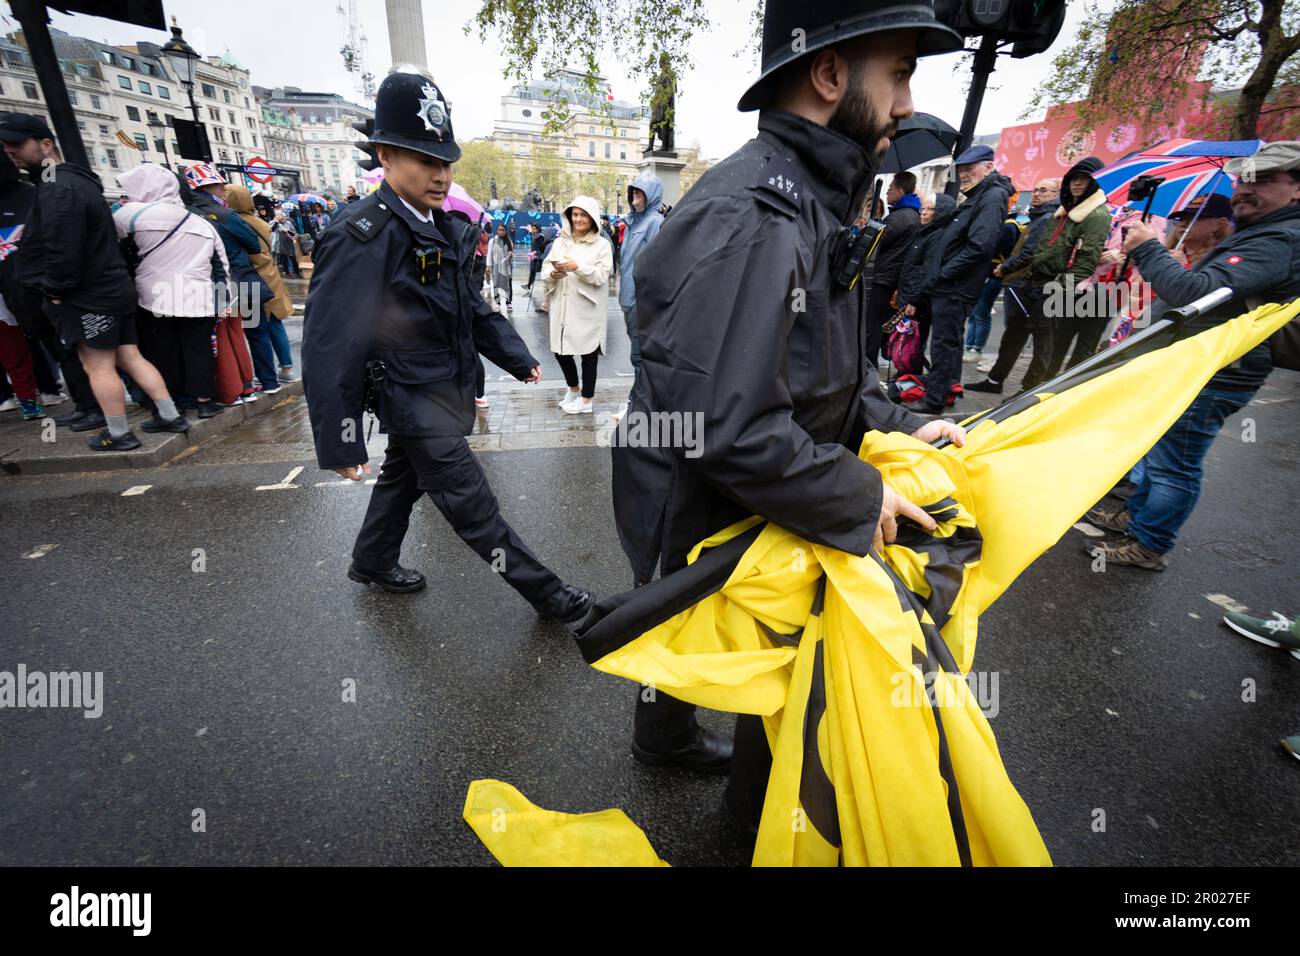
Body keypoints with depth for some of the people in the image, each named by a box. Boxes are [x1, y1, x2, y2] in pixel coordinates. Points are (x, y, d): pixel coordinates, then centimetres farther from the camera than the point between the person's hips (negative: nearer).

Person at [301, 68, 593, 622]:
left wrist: (516, 357, 8)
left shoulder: (440, 227, 6)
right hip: (415, 403, -9)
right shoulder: (363, 237, -21)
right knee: (474, 507, -2)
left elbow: (469, 305, 15)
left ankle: (372, 563, 48)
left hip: (440, 392, 9)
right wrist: (339, 443, -20)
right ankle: (547, 595, 9)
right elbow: (328, 347, -22)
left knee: (404, 479, 25)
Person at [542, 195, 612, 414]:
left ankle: (586, 400, 15)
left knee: (588, 354, 3)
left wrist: (578, 267, -23)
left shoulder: (602, 245, 1)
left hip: (587, 309, -4)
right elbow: (545, 268, 6)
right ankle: (573, 390, 33)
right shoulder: (560, 242, 12)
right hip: (562, 307, 4)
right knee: (561, 351, 9)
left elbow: (602, 275, -11)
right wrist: (552, 274, -16)